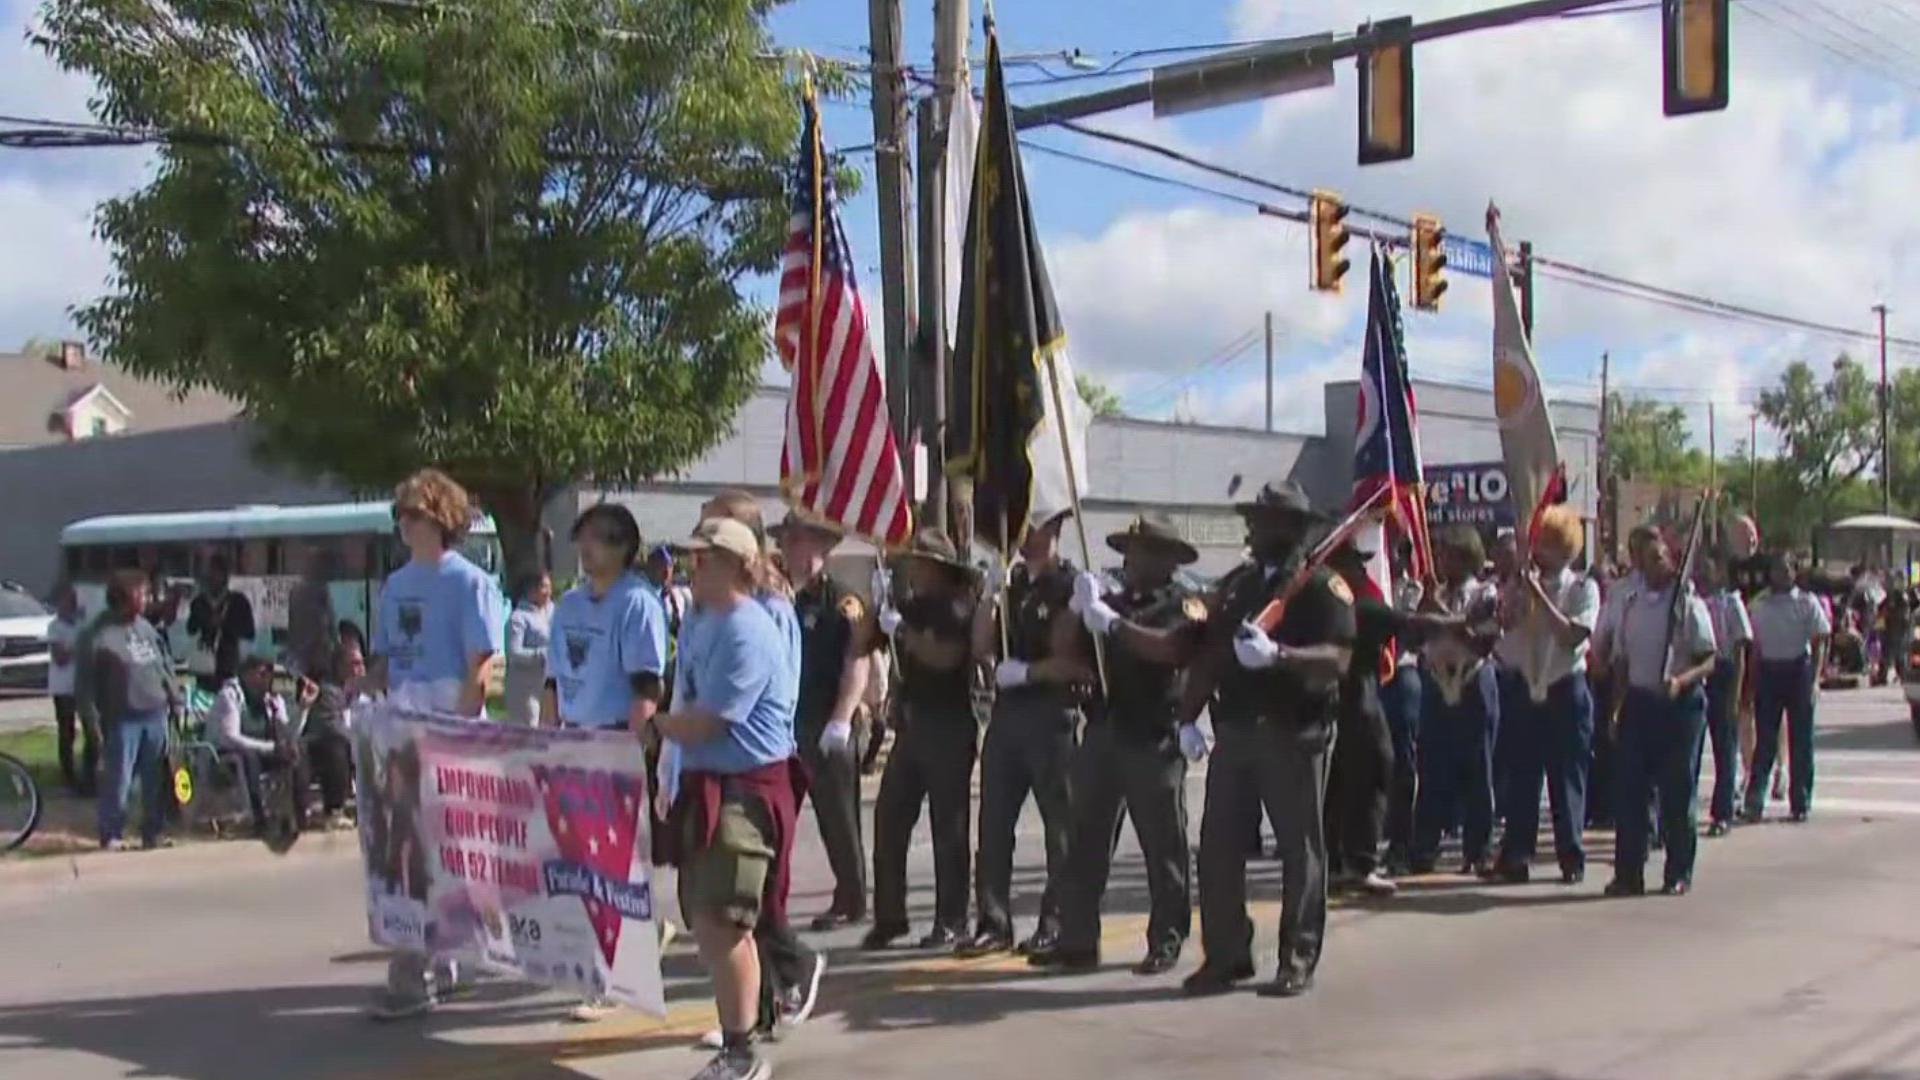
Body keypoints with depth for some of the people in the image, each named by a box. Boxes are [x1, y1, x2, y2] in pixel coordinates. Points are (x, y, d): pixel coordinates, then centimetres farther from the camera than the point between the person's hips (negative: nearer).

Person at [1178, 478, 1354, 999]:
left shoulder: (1322, 587, -4)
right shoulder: (1235, 584, 16)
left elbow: (1338, 658, -17)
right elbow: (1208, 653, 15)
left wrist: (1277, 654, -31)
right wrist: (1188, 717, 5)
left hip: (1294, 735, -6)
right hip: (1234, 731, 6)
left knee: (1299, 848, 1)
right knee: (1218, 847, 5)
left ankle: (1298, 960, 9)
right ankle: (1226, 956, 14)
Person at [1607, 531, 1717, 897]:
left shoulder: (1689, 606, -5)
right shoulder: (1632, 606, 10)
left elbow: (1709, 660, -7)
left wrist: (1681, 680, -25)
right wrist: (1617, 707, 10)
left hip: (1680, 704, -4)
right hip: (1639, 702, 5)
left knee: (1678, 790, 1)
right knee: (1630, 787, 2)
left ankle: (1678, 873, 12)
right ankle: (1628, 873, 8)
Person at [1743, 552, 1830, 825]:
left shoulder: (1807, 603, 1)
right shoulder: (1759, 606, 8)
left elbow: (1819, 644, -2)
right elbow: (1754, 647, 8)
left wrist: (1814, 680, -11)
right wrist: (1752, 683, 2)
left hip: (1798, 670, -1)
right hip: (1768, 672, 1)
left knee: (1801, 740, 3)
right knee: (1764, 739, -1)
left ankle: (1801, 802, 11)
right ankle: (1754, 801, -2)